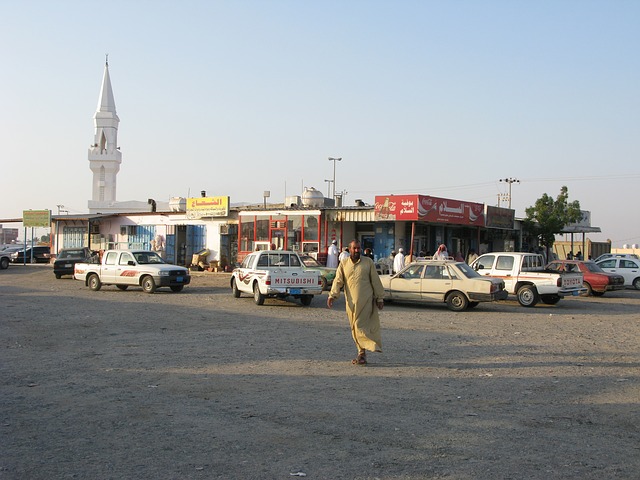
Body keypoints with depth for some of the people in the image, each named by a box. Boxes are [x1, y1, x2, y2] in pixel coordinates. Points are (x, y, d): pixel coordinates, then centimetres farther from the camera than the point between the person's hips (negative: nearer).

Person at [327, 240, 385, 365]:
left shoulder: (368, 262, 4)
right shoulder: (343, 264, 8)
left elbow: (376, 281, 5)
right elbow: (338, 281, 0)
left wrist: (380, 298, 3)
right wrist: (332, 295, -14)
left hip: (366, 301, -3)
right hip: (351, 302, 3)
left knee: (360, 326, -11)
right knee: (355, 328, 7)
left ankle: (362, 354, -6)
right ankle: (362, 354, 16)